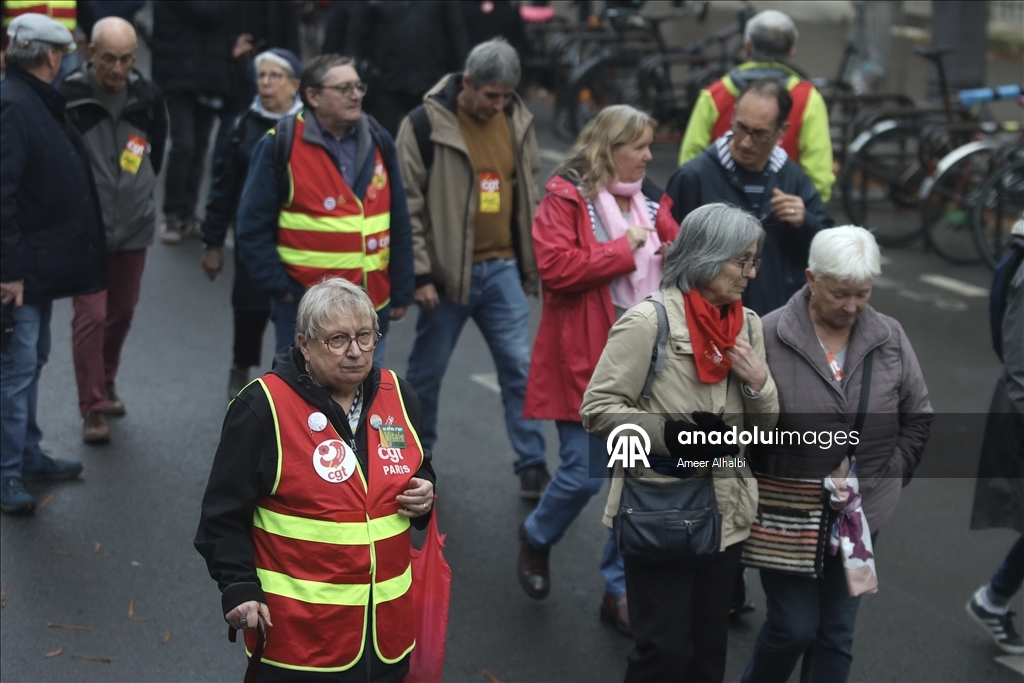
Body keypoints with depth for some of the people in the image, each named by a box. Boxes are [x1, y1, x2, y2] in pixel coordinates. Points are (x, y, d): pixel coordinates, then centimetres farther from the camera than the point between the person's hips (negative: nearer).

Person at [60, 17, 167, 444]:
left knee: (122, 311, 17)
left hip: (134, 226, 5)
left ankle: (106, 384, 38)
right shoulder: (68, 98, -15)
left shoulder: (147, 97, -2)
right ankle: (93, 408, 1)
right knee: (91, 315, -7)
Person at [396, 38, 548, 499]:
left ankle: (532, 465, 10)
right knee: (427, 370, 10)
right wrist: (420, 274, -12)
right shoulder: (426, 124, -12)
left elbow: (530, 192, 15)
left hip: (502, 269, 3)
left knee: (519, 367, 2)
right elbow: (407, 205, -10)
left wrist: (532, 261, 14)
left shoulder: (517, 120, 3)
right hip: (448, 271, -3)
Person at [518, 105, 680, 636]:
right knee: (583, 473, -4)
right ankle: (536, 538, 29)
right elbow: (555, 267, -20)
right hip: (586, 358, -6)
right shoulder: (567, 198, -7)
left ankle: (621, 591, 17)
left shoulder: (650, 202, 11)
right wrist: (624, 249, -14)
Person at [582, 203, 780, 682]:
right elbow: (597, 410, -13)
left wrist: (758, 383, -8)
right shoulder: (649, 321, -13)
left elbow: (765, 427, 12)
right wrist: (669, 432, -24)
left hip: (722, 514, 6)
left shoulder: (747, 324, 6)